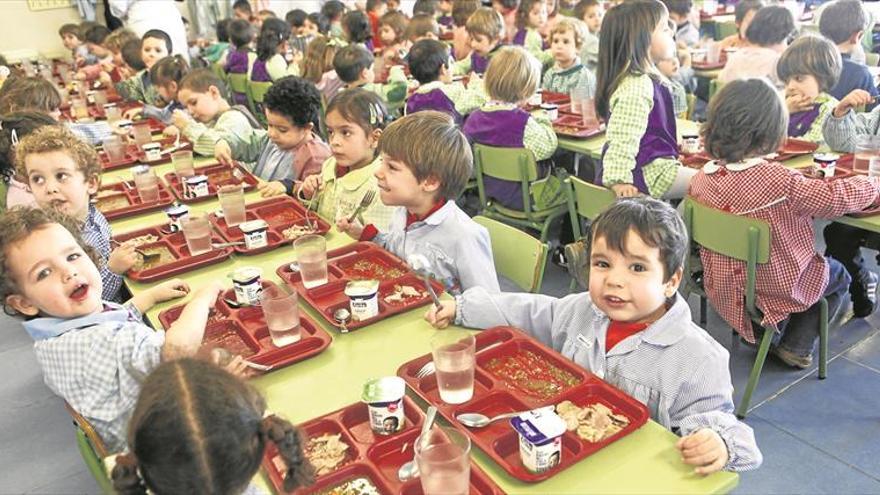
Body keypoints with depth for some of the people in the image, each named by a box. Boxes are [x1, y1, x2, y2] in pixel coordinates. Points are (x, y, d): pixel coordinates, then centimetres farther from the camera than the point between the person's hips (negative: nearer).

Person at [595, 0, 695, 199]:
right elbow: (622, 138, -30)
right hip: (648, 172, -11)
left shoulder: (646, 78, 10)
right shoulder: (636, 86, -25)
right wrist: (618, 180, -31)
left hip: (655, 163, 11)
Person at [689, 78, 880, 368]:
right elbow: (838, 197, -18)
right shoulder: (779, 181, -30)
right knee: (838, 275, 27)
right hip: (775, 289, -5)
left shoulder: (702, 178, -14)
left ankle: (763, 332, 27)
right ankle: (796, 347, 22)